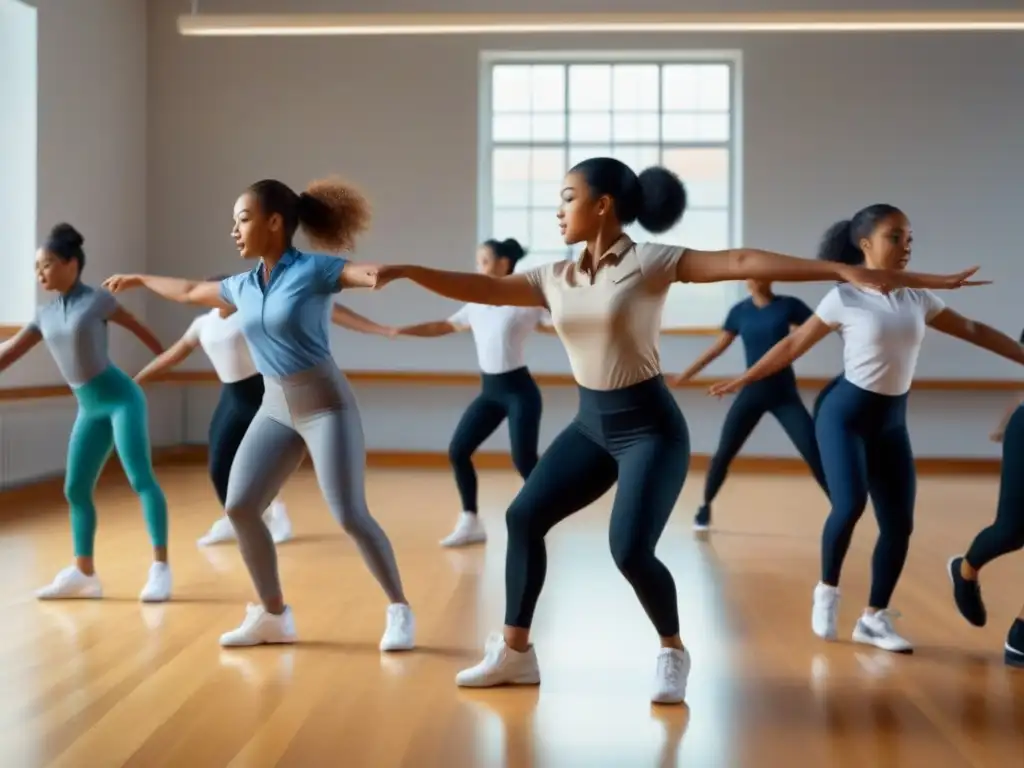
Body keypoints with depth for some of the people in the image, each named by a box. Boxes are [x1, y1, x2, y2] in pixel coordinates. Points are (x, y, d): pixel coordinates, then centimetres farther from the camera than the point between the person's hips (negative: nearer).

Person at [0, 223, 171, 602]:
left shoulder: (96, 300, -7)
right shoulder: (45, 314, 9)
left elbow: (138, 328, 4)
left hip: (121, 398, -7)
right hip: (89, 409, 7)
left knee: (140, 477, -14)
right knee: (75, 489, 7)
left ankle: (160, 567, -14)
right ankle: (83, 573, 16)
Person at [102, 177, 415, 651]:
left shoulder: (313, 269, -11)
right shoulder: (243, 286, 9)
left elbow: (371, 273, -28)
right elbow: (189, 292, 28)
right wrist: (140, 279, 42)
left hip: (326, 405, -7)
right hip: (276, 409, 7)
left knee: (350, 516, -14)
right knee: (239, 507, 1)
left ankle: (400, 611, 2)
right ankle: (273, 615, 14)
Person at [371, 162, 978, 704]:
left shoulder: (649, 261, -13)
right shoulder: (553, 278, 5)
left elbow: (739, 262, -22)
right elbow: (478, 288, 4)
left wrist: (842, 270, -28)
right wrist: (409, 272, -9)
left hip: (649, 427, -7)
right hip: (591, 424, 7)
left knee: (631, 549, -18)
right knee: (524, 516, 4)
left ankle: (673, 653, 10)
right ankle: (515, 652, 18)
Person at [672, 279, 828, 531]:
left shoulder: (789, 305, -4)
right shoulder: (739, 311, 2)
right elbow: (718, 347, 11)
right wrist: (686, 374, 14)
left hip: (784, 394, -2)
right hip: (751, 393, 2)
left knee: (814, 453, -9)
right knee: (724, 453, 2)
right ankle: (706, 506, 21)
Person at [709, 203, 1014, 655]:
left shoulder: (917, 298, 5)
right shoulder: (844, 298, -8)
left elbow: (972, 331, 12)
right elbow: (794, 345, -1)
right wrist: (743, 380, 0)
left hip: (892, 421, 5)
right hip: (845, 414, -5)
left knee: (899, 523, 1)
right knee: (850, 504, -23)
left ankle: (874, 618, 14)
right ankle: (827, 591, 3)